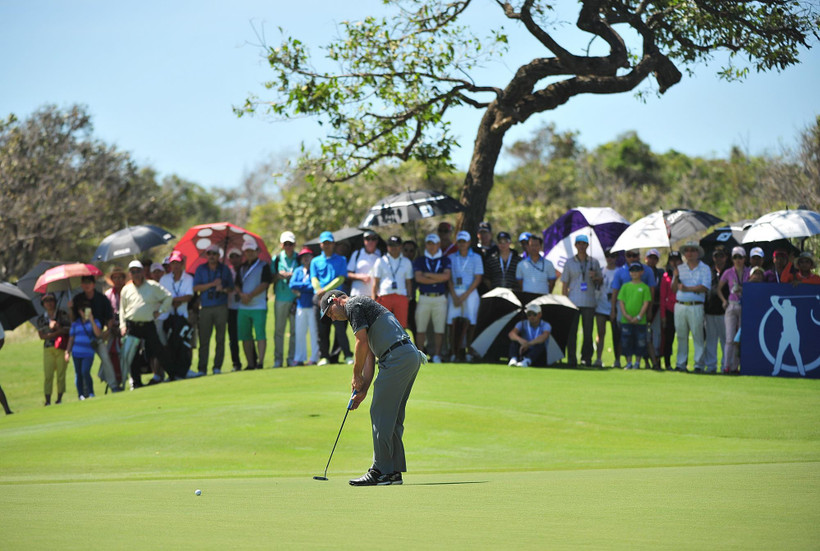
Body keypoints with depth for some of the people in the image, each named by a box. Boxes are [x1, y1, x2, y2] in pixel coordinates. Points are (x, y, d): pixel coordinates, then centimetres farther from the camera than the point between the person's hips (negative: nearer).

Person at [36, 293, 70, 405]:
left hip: (62, 348, -1)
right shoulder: (41, 318, 10)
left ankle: (59, 399, 4)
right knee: (48, 375, -6)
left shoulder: (62, 315, 7)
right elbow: (42, 335, 2)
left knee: (61, 374, -3)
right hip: (48, 349, 1)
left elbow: (68, 329, 0)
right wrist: (57, 332, -8)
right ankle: (48, 400, -6)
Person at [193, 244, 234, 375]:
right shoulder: (200, 269, 10)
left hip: (221, 308, 1)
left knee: (220, 338, -2)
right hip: (205, 308, 0)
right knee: (204, 339, -4)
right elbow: (196, 288, -1)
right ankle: (202, 369, -2)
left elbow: (231, 288, 12)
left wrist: (224, 289, -10)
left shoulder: (225, 269, 11)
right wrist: (212, 284, -11)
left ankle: (217, 367, 3)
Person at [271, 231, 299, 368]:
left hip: (296, 298, -1)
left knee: (295, 329, -1)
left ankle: (292, 358, 5)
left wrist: (291, 276, -12)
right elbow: (271, 278, 10)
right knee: (279, 329, 1)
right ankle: (278, 359, 6)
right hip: (280, 298, 1)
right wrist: (278, 276, -10)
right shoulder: (276, 259, 10)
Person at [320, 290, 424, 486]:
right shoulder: (363, 308, 29)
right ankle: (394, 471, 14)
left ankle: (381, 472, -5)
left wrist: (356, 375, 5)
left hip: (397, 357, -10)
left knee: (381, 414, -6)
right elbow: (370, 355, 25)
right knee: (393, 417, 13)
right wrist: (363, 389, 18)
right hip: (412, 355, 10)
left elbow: (362, 343, -8)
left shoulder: (354, 305, 0)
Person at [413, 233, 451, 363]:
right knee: (420, 329, -1)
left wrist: (428, 275, -5)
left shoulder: (445, 260, 10)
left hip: (440, 298, 0)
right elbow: (418, 278, -6)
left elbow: (446, 276, -7)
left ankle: (437, 355, 3)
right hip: (424, 298, 0)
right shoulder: (419, 261, 10)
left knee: (439, 329, -1)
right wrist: (438, 279, -6)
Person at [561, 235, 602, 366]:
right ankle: (571, 359, -4)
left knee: (588, 332, 0)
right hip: (573, 301, -1)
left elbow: (601, 281, 16)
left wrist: (595, 277, -7)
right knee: (571, 331, -6)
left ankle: (586, 358, 8)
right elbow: (565, 284, 8)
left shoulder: (594, 262, 11)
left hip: (589, 302, 1)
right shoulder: (569, 262, 9)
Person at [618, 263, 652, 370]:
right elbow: (621, 301, 6)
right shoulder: (625, 286, 8)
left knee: (640, 342, 1)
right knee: (626, 342, 2)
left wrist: (639, 316, -12)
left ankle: (637, 362, 11)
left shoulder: (644, 287, 2)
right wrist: (625, 314, -7)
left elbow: (646, 303, -2)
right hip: (626, 320, 2)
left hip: (640, 321, -2)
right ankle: (629, 363, 11)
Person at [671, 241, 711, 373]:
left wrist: (687, 289, -16)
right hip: (680, 306, 4)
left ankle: (699, 364, -3)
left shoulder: (704, 269, 4)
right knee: (681, 336, 5)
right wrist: (676, 277, -6)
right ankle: (680, 364, 9)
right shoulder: (680, 269, 16)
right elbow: (674, 289, 12)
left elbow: (705, 288, -9)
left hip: (696, 306, -4)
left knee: (698, 336, -5)